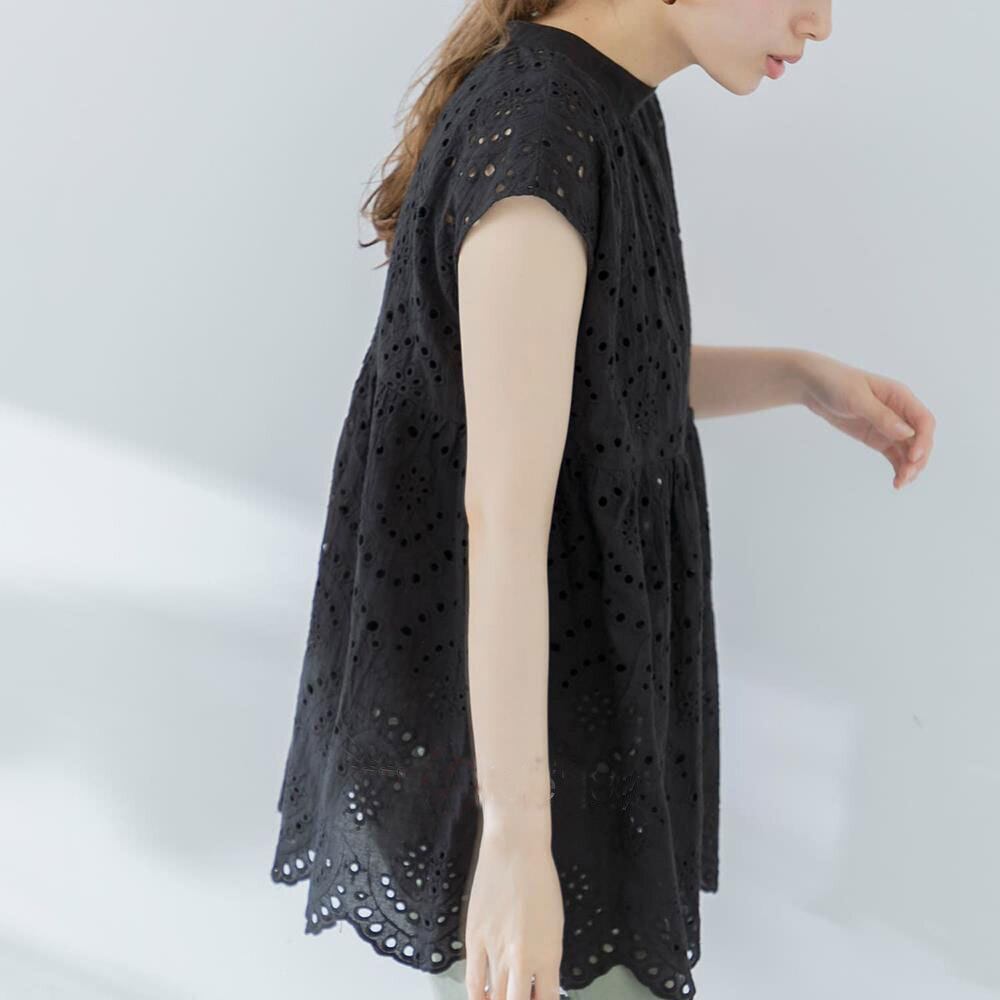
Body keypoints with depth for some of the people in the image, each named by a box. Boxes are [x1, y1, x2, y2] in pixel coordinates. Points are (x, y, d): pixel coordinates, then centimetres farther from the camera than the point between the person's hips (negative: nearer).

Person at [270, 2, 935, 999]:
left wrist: (805, 378, 3)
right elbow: (503, 522, -28)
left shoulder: (589, 114, 3)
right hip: (495, 702, -9)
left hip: (562, 659, 9)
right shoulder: (533, 149, -26)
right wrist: (514, 838, -23)